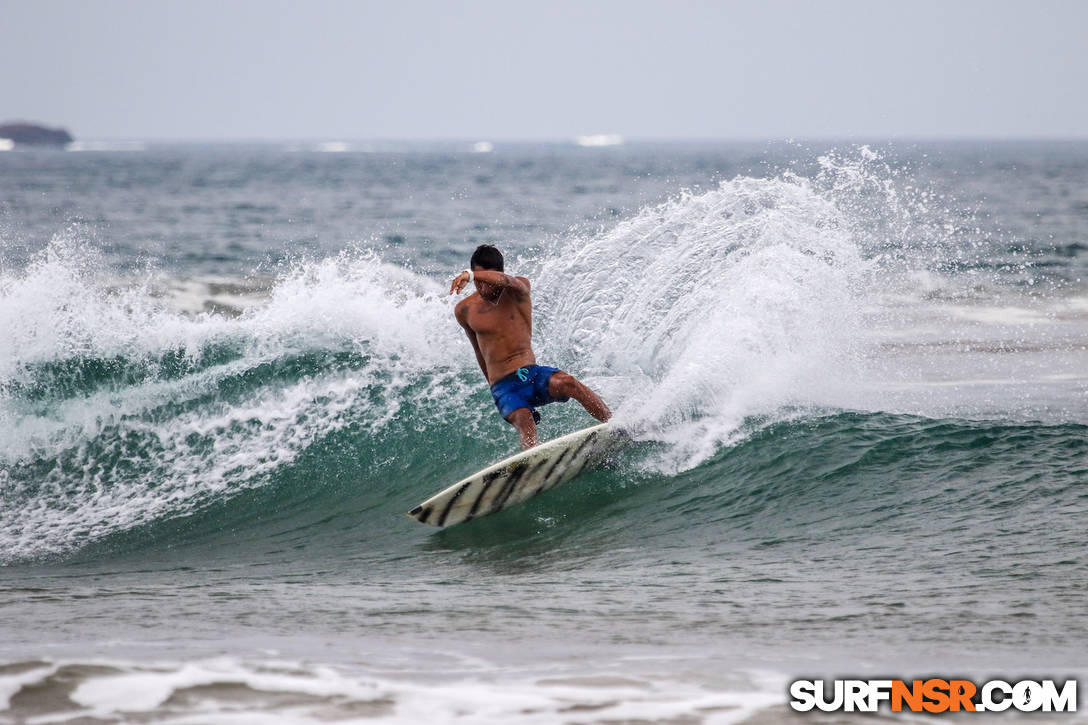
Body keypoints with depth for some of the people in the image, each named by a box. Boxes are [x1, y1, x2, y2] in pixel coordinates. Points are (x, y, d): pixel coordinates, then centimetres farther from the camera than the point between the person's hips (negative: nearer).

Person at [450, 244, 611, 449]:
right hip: (504, 386, 0)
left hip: (532, 373, 0)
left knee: (569, 383, -31)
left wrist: (470, 275, -42)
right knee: (524, 420, -32)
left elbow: (505, 281, -26)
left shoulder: (518, 289, 0)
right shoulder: (464, 311, 6)